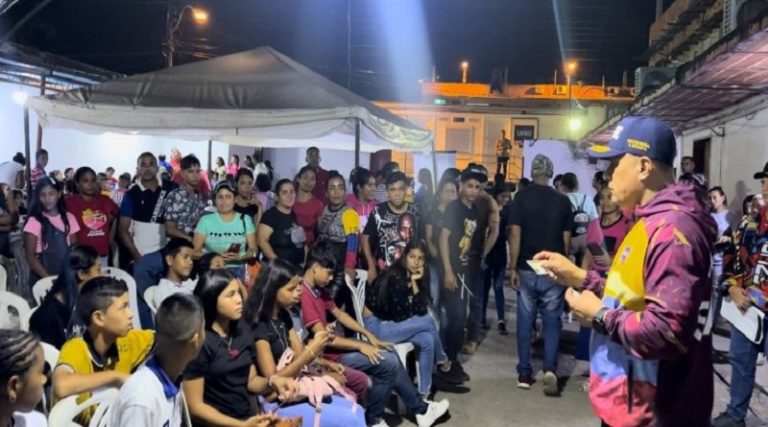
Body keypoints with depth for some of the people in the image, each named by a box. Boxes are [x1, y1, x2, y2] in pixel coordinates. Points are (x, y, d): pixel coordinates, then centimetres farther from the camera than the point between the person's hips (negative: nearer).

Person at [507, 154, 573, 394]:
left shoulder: (521, 198, -4)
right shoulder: (562, 201, 0)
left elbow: (515, 234, -10)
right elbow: (566, 238, 2)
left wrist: (513, 267, -4)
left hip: (527, 269, 0)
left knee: (525, 321, 9)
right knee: (552, 321, 9)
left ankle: (525, 373, 13)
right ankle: (550, 368, -6)